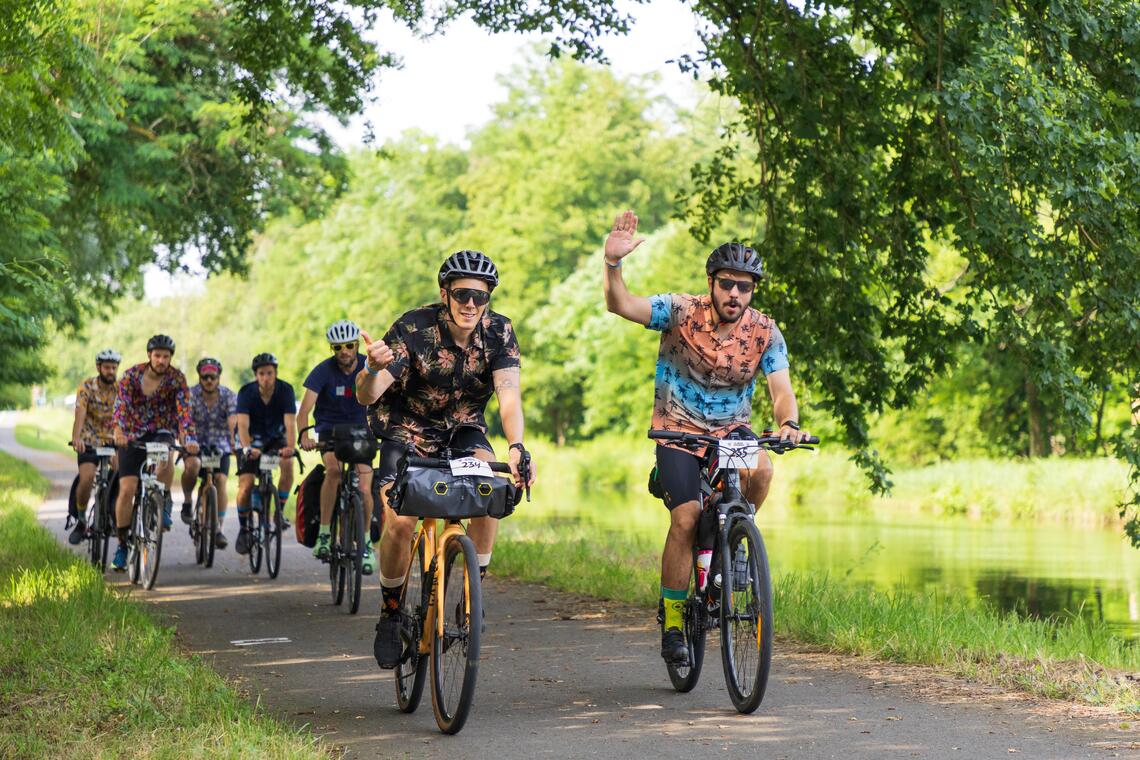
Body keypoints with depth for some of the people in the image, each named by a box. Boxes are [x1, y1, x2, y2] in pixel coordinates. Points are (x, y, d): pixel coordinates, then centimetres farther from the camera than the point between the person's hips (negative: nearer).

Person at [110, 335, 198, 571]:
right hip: (133, 436, 1)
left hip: (162, 432, -1)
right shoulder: (132, 375, -12)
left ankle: (165, 503, -14)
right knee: (126, 490, -8)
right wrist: (118, 431, -42)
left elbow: (184, 409, -21)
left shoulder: (177, 378, -11)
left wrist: (189, 439, -37)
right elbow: (121, 404, -24)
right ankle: (122, 543, 6)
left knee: (165, 457, -37)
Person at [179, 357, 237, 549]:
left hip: (220, 447, 1)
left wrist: (236, 444, -39)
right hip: (196, 445, -1)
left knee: (220, 480, -16)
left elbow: (233, 423, -21)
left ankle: (218, 529, -8)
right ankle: (187, 501, -5)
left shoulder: (229, 396, -8)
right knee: (192, 465, -33)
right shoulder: (191, 395, -11)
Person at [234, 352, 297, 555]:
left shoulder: (285, 390, -21)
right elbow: (243, 424, -33)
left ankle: (279, 511, -13)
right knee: (245, 487, -14)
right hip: (253, 441, -1)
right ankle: (243, 529, 8)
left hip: (276, 438, 1)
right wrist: (247, 448, -53)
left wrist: (289, 447, -50)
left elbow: (290, 423, -31)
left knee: (288, 463, -30)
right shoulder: (246, 392, -22)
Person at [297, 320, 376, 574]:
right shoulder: (323, 371, -17)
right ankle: (324, 534, -21)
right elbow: (305, 408, -26)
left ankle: (365, 542, 11)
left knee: (364, 490, -12)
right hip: (330, 429, -1)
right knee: (333, 469, -31)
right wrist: (304, 435, -46)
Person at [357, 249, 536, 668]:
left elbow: (509, 396, -28)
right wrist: (373, 369, -52)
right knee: (400, 523, -21)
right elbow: (366, 397, -28)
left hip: (463, 430, 2)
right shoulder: (414, 328, -24)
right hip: (407, 430, -2)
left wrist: (517, 447, -47)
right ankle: (392, 610, 4)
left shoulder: (498, 332, -17)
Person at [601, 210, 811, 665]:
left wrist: (788, 424, -38)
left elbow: (781, 390, -15)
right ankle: (672, 620, -3)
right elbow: (620, 305, -26)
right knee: (686, 517, -18)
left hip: (732, 430, 2)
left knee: (760, 470, -32)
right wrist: (613, 262, -45)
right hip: (679, 430, -2)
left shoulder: (765, 333, -9)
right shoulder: (682, 312, -14)